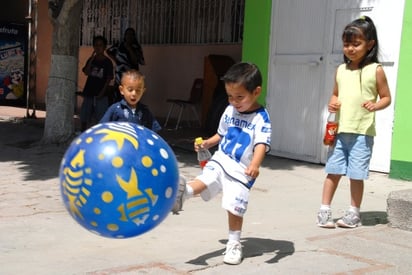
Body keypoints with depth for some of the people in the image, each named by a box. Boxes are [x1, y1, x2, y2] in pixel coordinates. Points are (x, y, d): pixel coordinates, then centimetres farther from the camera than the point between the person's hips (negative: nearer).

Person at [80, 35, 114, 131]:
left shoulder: (107, 62, -1)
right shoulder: (91, 60, 10)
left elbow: (109, 79, -4)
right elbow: (86, 72, -5)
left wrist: (102, 92, -13)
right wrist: (92, 59, -10)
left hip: (101, 95, -4)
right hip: (89, 93, 4)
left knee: (101, 119, -8)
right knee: (84, 118, 6)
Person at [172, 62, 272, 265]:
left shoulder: (261, 118, -15)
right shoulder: (229, 111, 4)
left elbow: (261, 144, -29)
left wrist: (255, 165, -46)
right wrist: (207, 143, 6)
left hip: (241, 170, -5)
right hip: (220, 161, 5)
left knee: (235, 208, -2)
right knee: (204, 181, -22)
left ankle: (234, 244, 13)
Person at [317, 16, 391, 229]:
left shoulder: (375, 70, -4)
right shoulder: (341, 70, 9)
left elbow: (386, 97, 0)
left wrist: (375, 105, -21)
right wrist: (332, 104, -2)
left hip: (362, 132, -4)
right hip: (339, 130, 4)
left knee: (356, 175, 4)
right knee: (333, 172, 7)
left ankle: (354, 213, 17)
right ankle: (324, 211, 14)